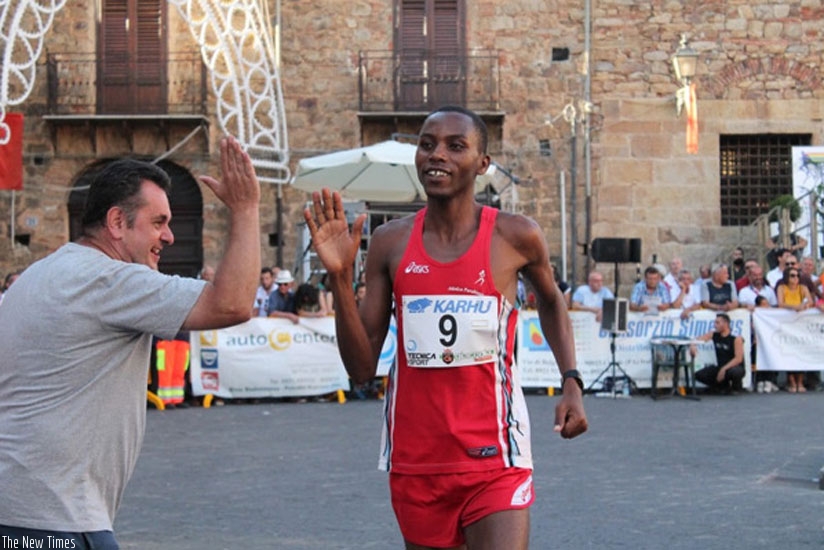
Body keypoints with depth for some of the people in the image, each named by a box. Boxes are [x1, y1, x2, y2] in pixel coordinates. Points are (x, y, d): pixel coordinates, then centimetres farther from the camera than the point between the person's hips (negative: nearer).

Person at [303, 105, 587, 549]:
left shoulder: (515, 237, -4)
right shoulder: (391, 242, 1)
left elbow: (551, 301, 19)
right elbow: (362, 368, 0)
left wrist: (571, 382, 6)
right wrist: (340, 278, -12)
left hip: (493, 459, -2)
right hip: (415, 461, 2)